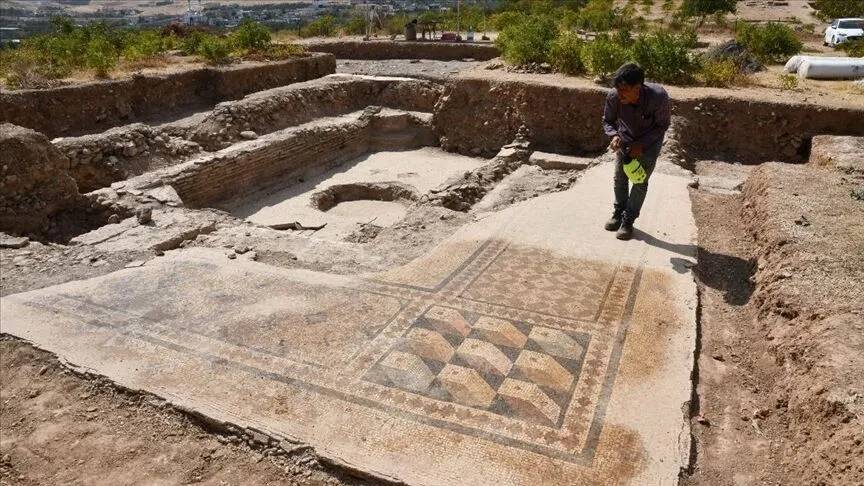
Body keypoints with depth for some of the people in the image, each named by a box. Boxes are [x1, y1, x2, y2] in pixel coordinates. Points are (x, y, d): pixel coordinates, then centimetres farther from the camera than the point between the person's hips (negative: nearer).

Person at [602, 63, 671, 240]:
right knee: (620, 177, 7)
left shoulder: (659, 97, -37)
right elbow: (607, 120, -10)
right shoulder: (613, 97, -30)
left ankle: (628, 220, 9)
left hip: (650, 141, -2)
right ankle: (618, 212, 27)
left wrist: (641, 144, -29)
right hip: (625, 139, 3)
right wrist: (614, 135, -31)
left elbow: (662, 125, -19)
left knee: (640, 182, -3)